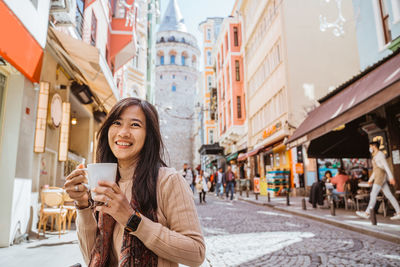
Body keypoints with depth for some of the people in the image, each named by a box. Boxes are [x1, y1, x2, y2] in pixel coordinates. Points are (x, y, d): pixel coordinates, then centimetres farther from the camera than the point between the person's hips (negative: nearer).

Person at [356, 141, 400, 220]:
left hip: (380, 176, -10)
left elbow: (386, 166, -18)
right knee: (389, 195, 7)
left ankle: (367, 213, -9)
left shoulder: (380, 154, -8)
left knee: (373, 194, -10)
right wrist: (371, 179, 26)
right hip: (379, 177, 10)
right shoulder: (376, 156, 22)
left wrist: (391, 177, -26)